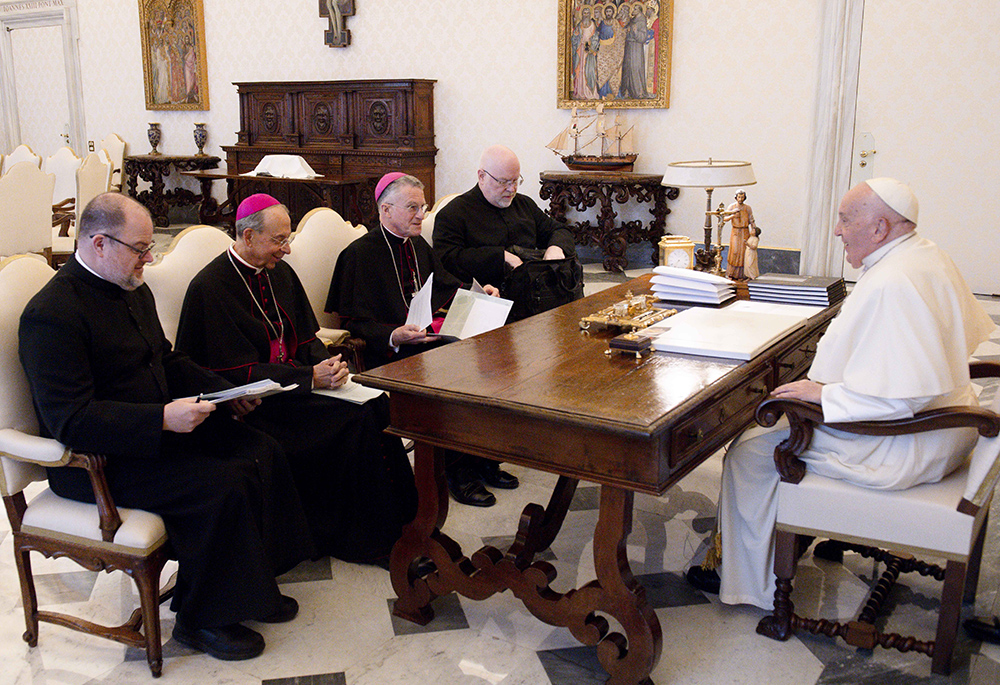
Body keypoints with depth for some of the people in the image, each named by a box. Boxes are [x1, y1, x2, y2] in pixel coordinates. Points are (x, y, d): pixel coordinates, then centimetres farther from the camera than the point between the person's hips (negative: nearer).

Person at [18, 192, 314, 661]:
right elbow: (71, 421, -26)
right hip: (99, 460, -9)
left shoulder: (133, 291, 10)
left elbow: (167, 361, 21)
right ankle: (201, 619, -4)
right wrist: (163, 419, -33)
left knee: (262, 452, -5)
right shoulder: (51, 315, -21)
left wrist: (224, 391, 5)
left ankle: (250, 584, 9)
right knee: (222, 485, -24)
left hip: (157, 427, 9)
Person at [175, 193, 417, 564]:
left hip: (297, 379, 7)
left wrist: (326, 364, -8)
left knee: (377, 406, -19)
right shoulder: (211, 287, -13)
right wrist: (311, 377, -24)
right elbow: (238, 373, -17)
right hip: (253, 403, -7)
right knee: (356, 419, -25)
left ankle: (399, 517, -9)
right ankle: (364, 537, -10)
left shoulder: (280, 273, 11)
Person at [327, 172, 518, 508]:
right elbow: (356, 323, -11)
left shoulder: (418, 246, 18)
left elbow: (446, 288, 28)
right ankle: (458, 471, -14)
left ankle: (482, 460, -4)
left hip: (430, 339, 8)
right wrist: (396, 336, -28)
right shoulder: (359, 254, -6)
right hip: (389, 354, -7)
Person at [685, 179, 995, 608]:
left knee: (752, 449, -6)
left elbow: (903, 395, -32)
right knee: (785, 415, 23)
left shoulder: (890, 286, -28)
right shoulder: (928, 256, 5)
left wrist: (824, 393, -19)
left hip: (906, 450, -11)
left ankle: (754, 584, 8)